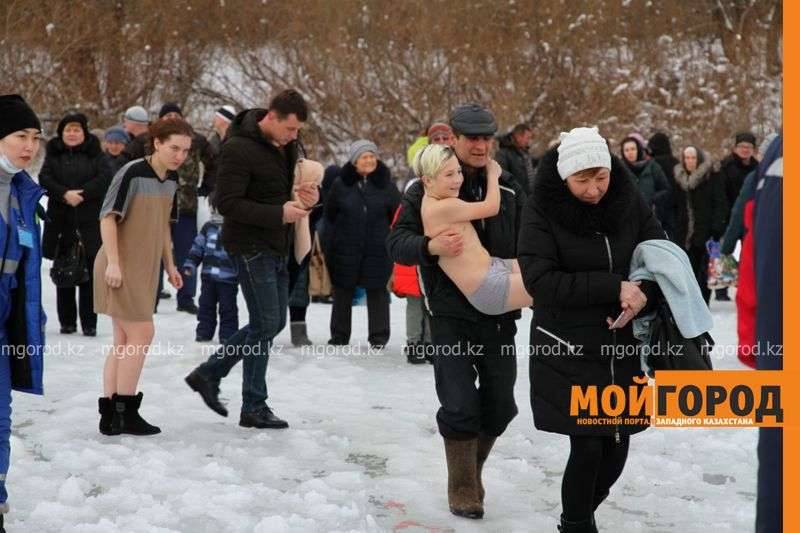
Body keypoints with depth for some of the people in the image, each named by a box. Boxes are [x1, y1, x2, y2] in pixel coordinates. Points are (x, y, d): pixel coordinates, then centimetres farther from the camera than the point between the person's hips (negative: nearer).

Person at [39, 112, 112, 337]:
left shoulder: (95, 154, 7)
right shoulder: (54, 154, 11)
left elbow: (105, 177, -7)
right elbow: (44, 178, -1)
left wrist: (82, 193, -17)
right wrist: (65, 194, -17)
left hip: (89, 222, -2)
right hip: (61, 221, 2)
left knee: (89, 275, -3)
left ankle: (89, 323, 0)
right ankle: (67, 321, 11)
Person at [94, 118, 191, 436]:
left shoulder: (171, 179, 8)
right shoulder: (133, 173, -16)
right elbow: (108, 216, -17)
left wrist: (169, 265, 18)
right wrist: (113, 262, -22)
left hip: (144, 268, 9)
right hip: (121, 268, -9)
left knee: (124, 342, 10)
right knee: (142, 335, -9)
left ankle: (110, 414, 15)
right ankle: (125, 413, -1)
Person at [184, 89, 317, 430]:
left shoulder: (288, 144, 7)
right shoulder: (239, 148, -18)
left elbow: (298, 180, 21)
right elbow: (228, 203, -21)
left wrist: (311, 195, -3)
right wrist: (279, 214, -24)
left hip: (277, 246, 9)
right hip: (251, 245, -9)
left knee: (273, 323, 13)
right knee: (266, 324, -6)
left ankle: (208, 374, 25)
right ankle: (254, 408, 5)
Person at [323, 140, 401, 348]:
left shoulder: (386, 184, 1)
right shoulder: (341, 184, 0)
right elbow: (329, 217, 3)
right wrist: (328, 247, -1)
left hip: (378, 251, 0)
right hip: (346, 250, 1)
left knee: (377, 292, 5)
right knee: (343, 293, 9)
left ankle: (379, 336, 14)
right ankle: (339, 334, 21)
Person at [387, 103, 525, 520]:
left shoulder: (509, 190, 7)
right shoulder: (426, 189, -3)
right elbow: (397, 242, -9)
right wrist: (431, 246, -29)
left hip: (500, 313, 4)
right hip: (451, 314, -4)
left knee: (500, 406, 9)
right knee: (460, 405, -6)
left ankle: (472, 467, 34)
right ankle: (463, 491, 9)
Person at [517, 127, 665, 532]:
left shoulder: (630, 203, -1)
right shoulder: (542, 212, -11)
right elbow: (540, 281, -17)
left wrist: (645, 292, -17)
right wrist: (613, 288, -22)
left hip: (623, 348, 4)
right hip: (568, 352, -4)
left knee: (617, 447, 8)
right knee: (587, 448, -6)